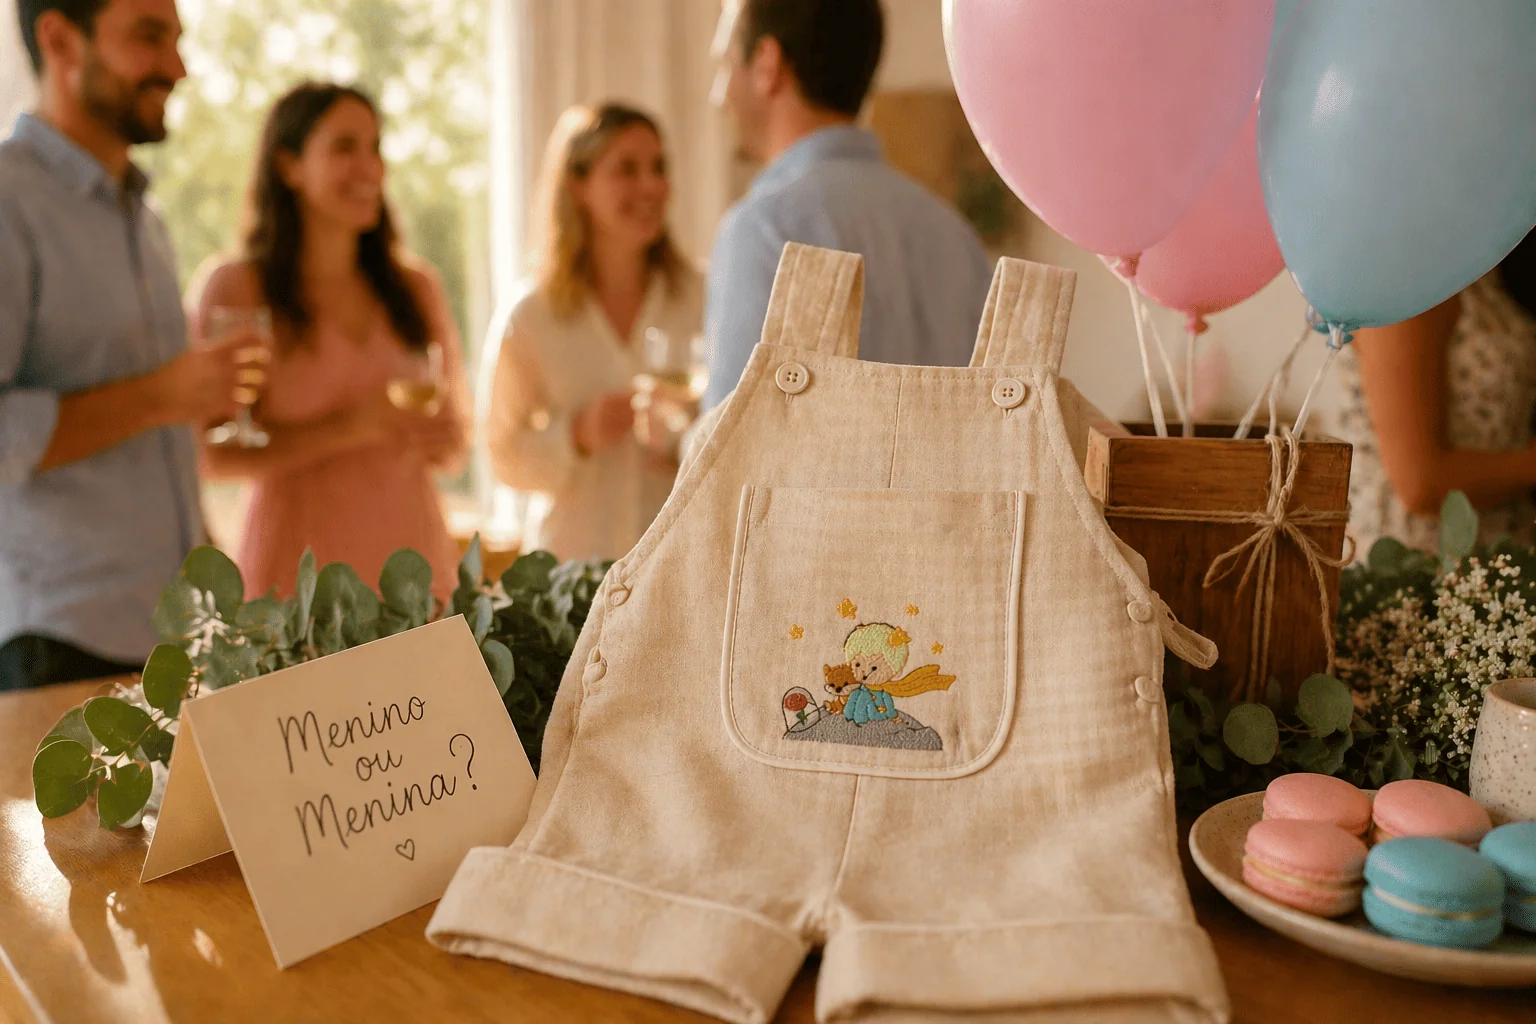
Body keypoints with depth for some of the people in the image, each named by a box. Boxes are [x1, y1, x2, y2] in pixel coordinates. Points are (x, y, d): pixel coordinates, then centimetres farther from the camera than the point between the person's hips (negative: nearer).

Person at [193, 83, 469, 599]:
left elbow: (456, 434, 18)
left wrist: (447, 441, -4)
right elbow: (216, 454, -6)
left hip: (412, 555, 4)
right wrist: (351, 427, -14)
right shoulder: (235, 288, -1)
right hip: (299, 565, -3)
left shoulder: (416, 287, 12)